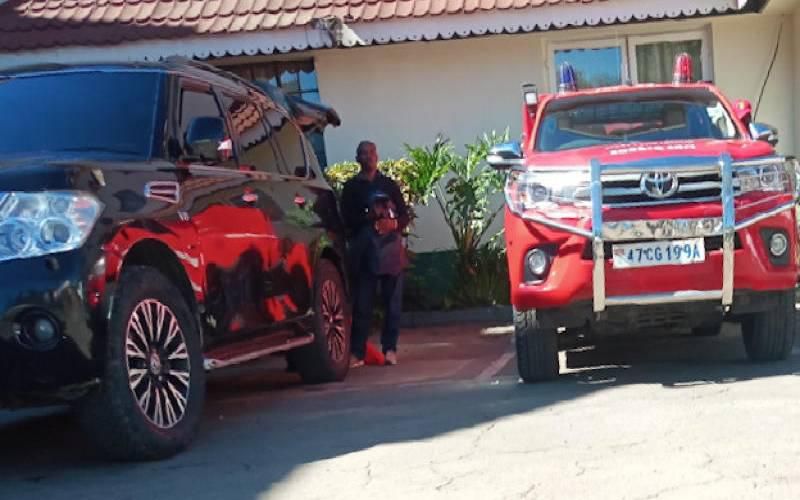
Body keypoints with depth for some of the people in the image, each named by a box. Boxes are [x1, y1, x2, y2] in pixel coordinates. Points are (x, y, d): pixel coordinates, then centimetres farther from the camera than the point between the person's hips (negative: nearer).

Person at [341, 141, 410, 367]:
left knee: (392, 301, 0)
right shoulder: (351, 187, 8)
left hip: (391, 249, 2)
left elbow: (405, 215, 11)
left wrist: (394, 223, -10)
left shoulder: (389, 184, 13)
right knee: (362, 303, -5)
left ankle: (390, 349, 5)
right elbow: (348, 220, -1)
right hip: (363, 251, -2)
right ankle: (357, 352, -4)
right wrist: (371, 217, -15)